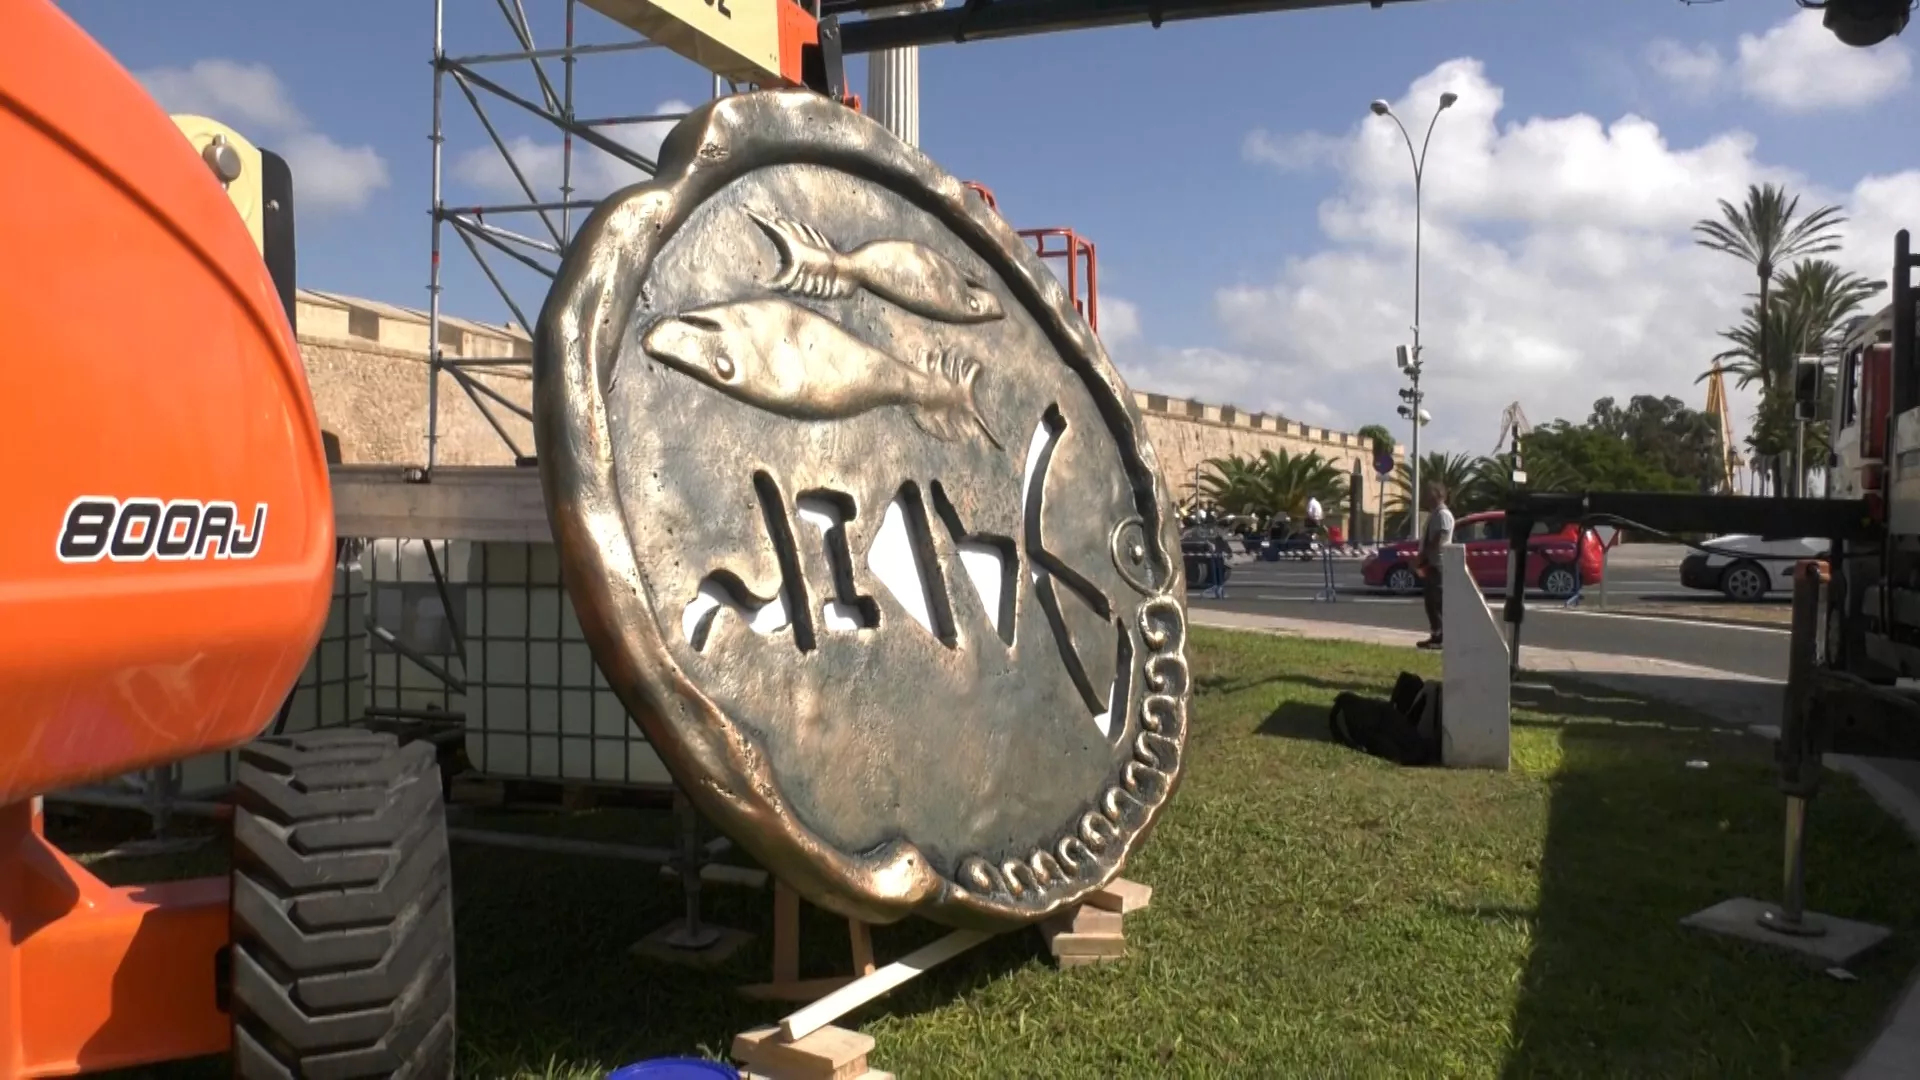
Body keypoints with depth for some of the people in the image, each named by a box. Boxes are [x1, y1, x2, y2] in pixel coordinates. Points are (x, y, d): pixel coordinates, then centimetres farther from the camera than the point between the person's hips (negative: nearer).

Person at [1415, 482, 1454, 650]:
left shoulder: (1443, 514, -13)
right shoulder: (1434, 514, 17)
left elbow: (1436, 541, -19)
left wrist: (1423, 559, -13)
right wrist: (1422, 560, 10)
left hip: (1437, 564, -10)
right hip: (1430, 564, 10)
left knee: (1439, 602, -7)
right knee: (1431, 601, 11)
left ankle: (1443, 638, -4)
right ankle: (1436, 636, 16)